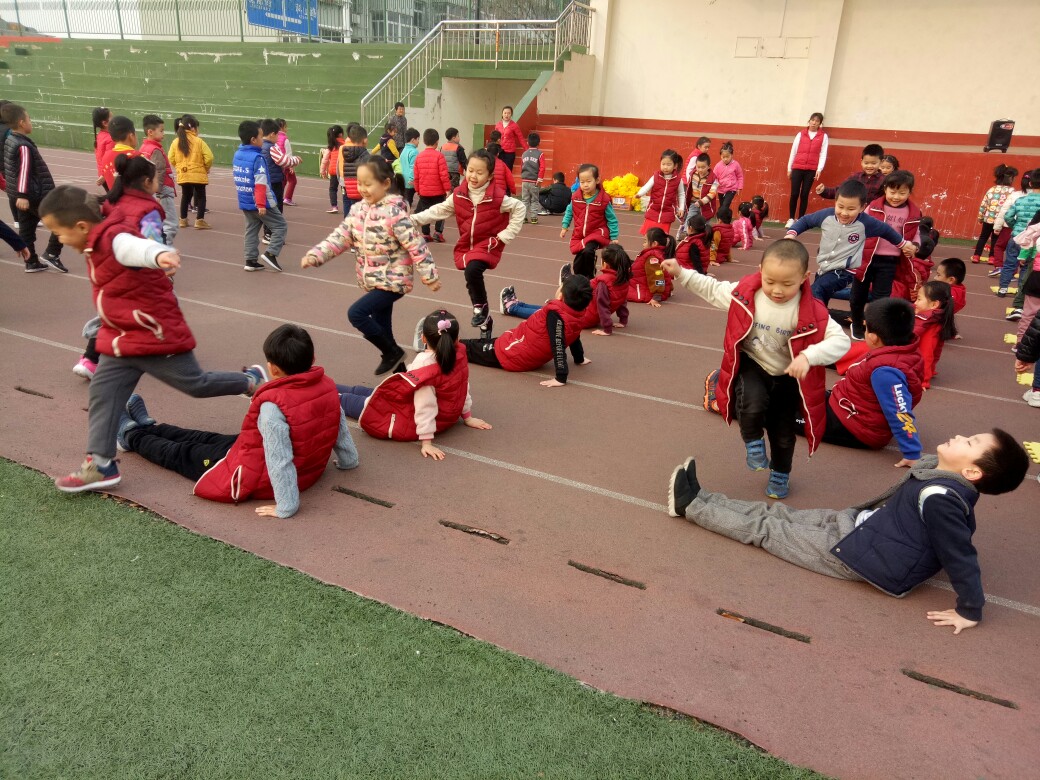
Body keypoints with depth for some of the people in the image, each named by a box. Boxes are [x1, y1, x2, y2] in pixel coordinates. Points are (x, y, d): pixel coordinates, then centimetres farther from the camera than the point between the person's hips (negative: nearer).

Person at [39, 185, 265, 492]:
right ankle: (101, 463, 10)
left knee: (196, 384, 3)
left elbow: (136, 247, -49)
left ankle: (252, 380, 26)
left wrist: (159, 255, -70)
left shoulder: (114, 238, -24)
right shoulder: (101, 239, 6)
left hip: (155, 335, -10)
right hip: (123, 339, 10)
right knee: (102, 392, 5)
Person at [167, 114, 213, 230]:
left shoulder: (176, 142, 1)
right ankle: (200, 220, -1)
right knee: (201, 196, 6)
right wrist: (206, 168, 3)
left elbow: (171, 159, 1)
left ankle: (183, 220, 22)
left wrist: (179, 167, 18)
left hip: (183, 175, 4)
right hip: (198, 174, -4)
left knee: (185, 196, 17)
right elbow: (209, 157, -15)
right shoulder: (199, 141, -10)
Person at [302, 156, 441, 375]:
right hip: (374, 281, 8)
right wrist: (315, 255, -9)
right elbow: (340, 237, 4)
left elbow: (417, 246, -18)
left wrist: (430, 277, -15)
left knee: (356, 313, -17)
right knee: (381, 328, 13)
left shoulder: (395, 213, -19)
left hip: (392, 281, -8)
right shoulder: (359, 210, 3)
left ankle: (392, 352, 1)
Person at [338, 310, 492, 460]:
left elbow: (425, 406, -31)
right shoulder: (460, 355, -9)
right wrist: (467, 416, 17)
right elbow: (464, 389, 4)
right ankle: (332, 388, 40)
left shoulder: (424, 363, -31)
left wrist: (426, 441, -24)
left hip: (411, 424, -8)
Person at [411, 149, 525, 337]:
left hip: (487, 245, -5)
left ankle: (481, 307, -7)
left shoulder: (498, 196, -13)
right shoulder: (458, 194, -2)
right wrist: (415, 219, -7)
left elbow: (520, 209, -5)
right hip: (466, 245, 5)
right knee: (471, 277, 11)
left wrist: (505, 235, -8)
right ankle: (485, 320, 31)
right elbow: (440, 210, 3)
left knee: (472, 271, -32)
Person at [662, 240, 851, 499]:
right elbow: (714, 290, -1)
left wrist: (808, 356, -43)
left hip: (787, 376, 0)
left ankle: (781, 474, 43)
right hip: (751, 366, 0)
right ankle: (754, 442, 5)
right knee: (752, 405, -30)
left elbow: (841, 341, -27)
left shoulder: (811, 311, -24)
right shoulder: (746, 292, -17)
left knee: (783, 432, 12)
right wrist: (681, 273, -6)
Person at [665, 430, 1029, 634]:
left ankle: (690, 506, 14)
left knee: (764, 529, 2)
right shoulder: (942, 474, -1)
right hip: (858, 523, 8)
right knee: (779, 513, 12)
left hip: (857, 553, -8)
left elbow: (961, 556, -27)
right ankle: (698, 499, 23)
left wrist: (970, 611, -17)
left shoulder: (939, 498, -30)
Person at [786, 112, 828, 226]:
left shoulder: (823, 136, 5)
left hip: (811, 170, -1)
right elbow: (793, 152, 9)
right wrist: (789, 168, 7)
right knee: (794, 194, -4)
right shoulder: (801, 134, 8)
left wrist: (819, 169, -10)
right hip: (797, 168, 1)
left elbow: (823, 154, 1)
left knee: (804, 195, 1)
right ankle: (791, 219, 6)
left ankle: (800, 220, 6)